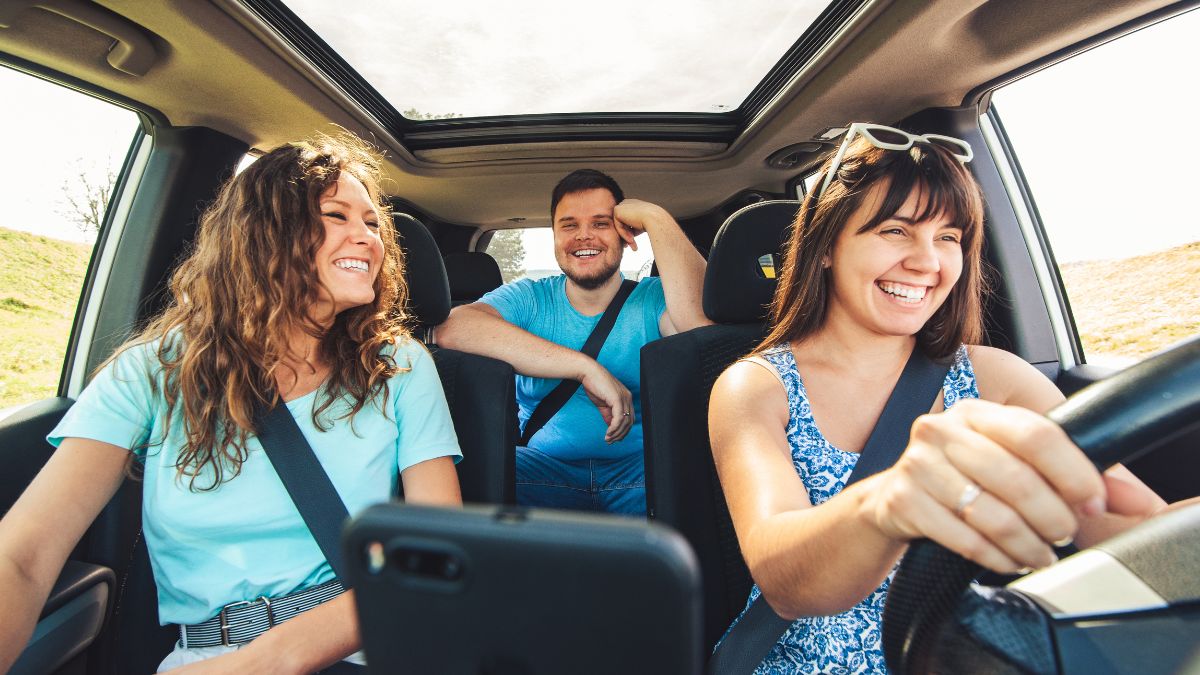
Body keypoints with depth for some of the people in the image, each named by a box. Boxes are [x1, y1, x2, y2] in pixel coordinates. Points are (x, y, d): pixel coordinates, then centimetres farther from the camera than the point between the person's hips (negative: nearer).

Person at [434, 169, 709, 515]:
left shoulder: (652, 299, 3)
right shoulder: (529, 298, 4)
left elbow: (702, 327, -23)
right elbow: (450, 328, -19)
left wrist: (655, 217, -14)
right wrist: (585, 367, -24)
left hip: (639, 468, 0)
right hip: (546, 466, 1)